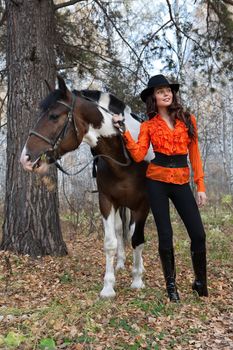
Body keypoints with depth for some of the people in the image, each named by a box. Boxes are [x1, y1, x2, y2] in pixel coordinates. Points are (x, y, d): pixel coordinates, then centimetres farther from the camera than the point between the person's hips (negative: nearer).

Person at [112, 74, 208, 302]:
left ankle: (201, 282, 22)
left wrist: (201, 186, 3)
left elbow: (194, 154, 7)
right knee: (165, 235, 2)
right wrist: (124, 131, -11)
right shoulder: (148, 125, 4)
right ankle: (171, 284, 21)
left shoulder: (188, 119, 7)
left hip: (181, 183, 2)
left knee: (198, 234, -1)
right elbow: (138, 156, -7)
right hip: (157, 182, -1)